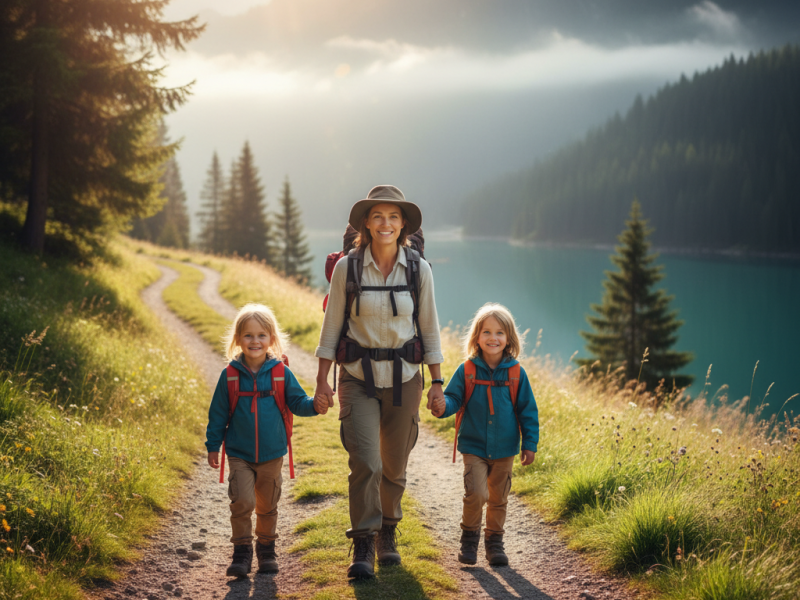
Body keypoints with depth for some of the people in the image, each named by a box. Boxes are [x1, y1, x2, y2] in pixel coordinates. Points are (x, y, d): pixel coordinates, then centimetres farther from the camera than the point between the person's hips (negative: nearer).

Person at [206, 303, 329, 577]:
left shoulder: (281, 373, -4)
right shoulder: (230, 375, -5)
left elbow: (297, 401, 2)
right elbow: (218, 413, 2)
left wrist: (314, 406, -20)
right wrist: (213, 445, 4)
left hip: (271, 454, 1)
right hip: (239, 454, -1)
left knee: (267, 504, 13)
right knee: (242, 501, -15)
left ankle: (266, 548, 32)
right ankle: (242, 550, 2)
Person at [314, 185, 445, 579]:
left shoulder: (418, 269, -2)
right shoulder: (347, 268, -5)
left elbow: (429, 328, 5)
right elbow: (332, 325, 1)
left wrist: (437, 382, 4)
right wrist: (322, 380, -1)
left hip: (404, 379, 2)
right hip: (358, 379, -2)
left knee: (395, 466, 11)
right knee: (365, 462, -14)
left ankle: (387, 535, 33)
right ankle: (363, 548, -3)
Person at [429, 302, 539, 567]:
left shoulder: (516, 373, -2)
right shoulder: (467, 371, -5)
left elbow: (528, 410, 3)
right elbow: (453, 397, -2)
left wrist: (530, 444, 2)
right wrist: (443, 407, -26)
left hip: (505, 449, 2)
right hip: (474, 447, -2)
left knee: (498, 498, 13)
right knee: (475, 494, -15)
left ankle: (494, 542, 31)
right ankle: (469, 539, 8)